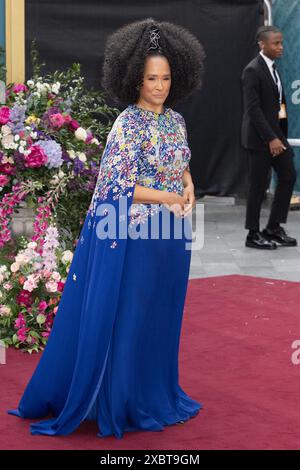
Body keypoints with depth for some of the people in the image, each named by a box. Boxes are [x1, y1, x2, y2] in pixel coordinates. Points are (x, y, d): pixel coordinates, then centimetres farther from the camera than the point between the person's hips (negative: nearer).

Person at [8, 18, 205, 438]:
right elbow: (119, 188, -18)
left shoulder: (175, 120, 7)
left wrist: (189, 188, -2)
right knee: (127, 320, 2)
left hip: (171, 236, 7)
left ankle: (156, 395, 28)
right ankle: (123, 403, 14)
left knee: (162, 318, 14)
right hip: (136, 236, -7)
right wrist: (169, 197, -16)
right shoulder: (128, 125, -15)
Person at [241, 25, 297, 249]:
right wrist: (270, 139, -22)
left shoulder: (272, 67, 11)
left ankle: (274, 228, 17)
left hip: (276, 132, 8)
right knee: (259, 185, -1)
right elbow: (253, 109, -20)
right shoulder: (253, 71, -15)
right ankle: (253, 235, 9)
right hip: (260, 137, -8)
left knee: (288, 176, 8)